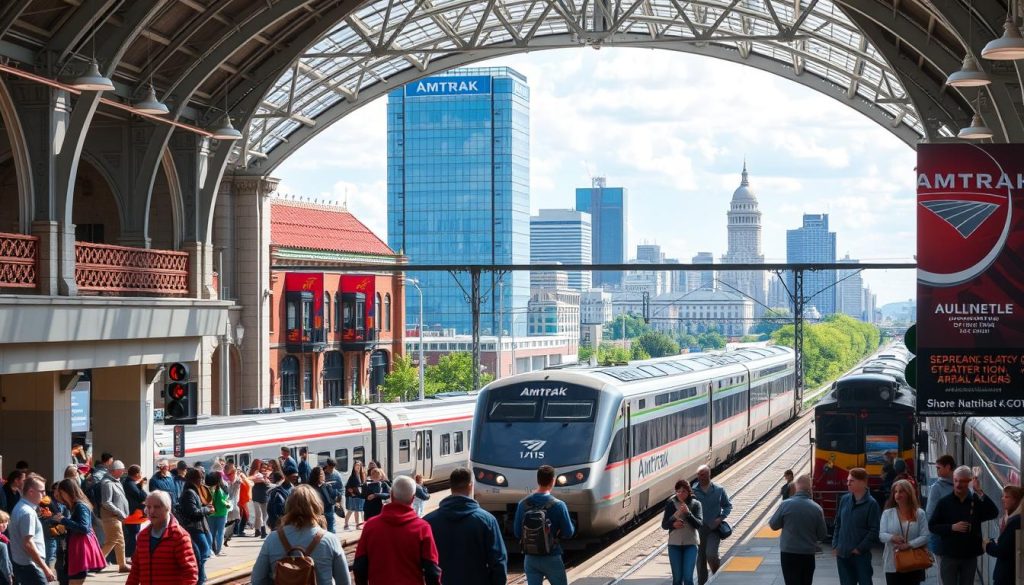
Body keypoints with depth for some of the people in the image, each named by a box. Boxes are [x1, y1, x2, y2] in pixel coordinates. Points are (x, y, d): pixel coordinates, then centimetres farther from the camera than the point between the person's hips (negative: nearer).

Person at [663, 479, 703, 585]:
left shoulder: (695, 504, -1)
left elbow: (699, 524, -10)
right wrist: (673, 524, -17)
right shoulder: (671, 504, 1)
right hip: (674, 544, 1)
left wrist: (688, 513, -24)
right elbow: (664, 525, 4)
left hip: (690, 544, -1)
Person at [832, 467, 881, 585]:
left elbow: (874, 531, -12)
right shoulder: (844, 500, 7)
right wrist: (835, 545, 6)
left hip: (861, 555, -5)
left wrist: (860, 548, -13)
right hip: (842, 554, 5)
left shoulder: (871, 504, -9)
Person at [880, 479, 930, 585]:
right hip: (893, 564, 0)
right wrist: (892, 538, -26)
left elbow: (925, 536, -6)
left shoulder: (919, 513, 1)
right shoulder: (887, 513, 3)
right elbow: (881, 535, -3)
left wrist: (909, 545, -20)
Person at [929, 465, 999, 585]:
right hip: (949, 556, -1)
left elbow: (994, 513, -14)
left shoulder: (976, 501, 2)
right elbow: (932, 525, -1)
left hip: (970, 556, 1)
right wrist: (952, 527, -15)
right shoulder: (944, 502, -1)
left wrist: (980, 493, -20)